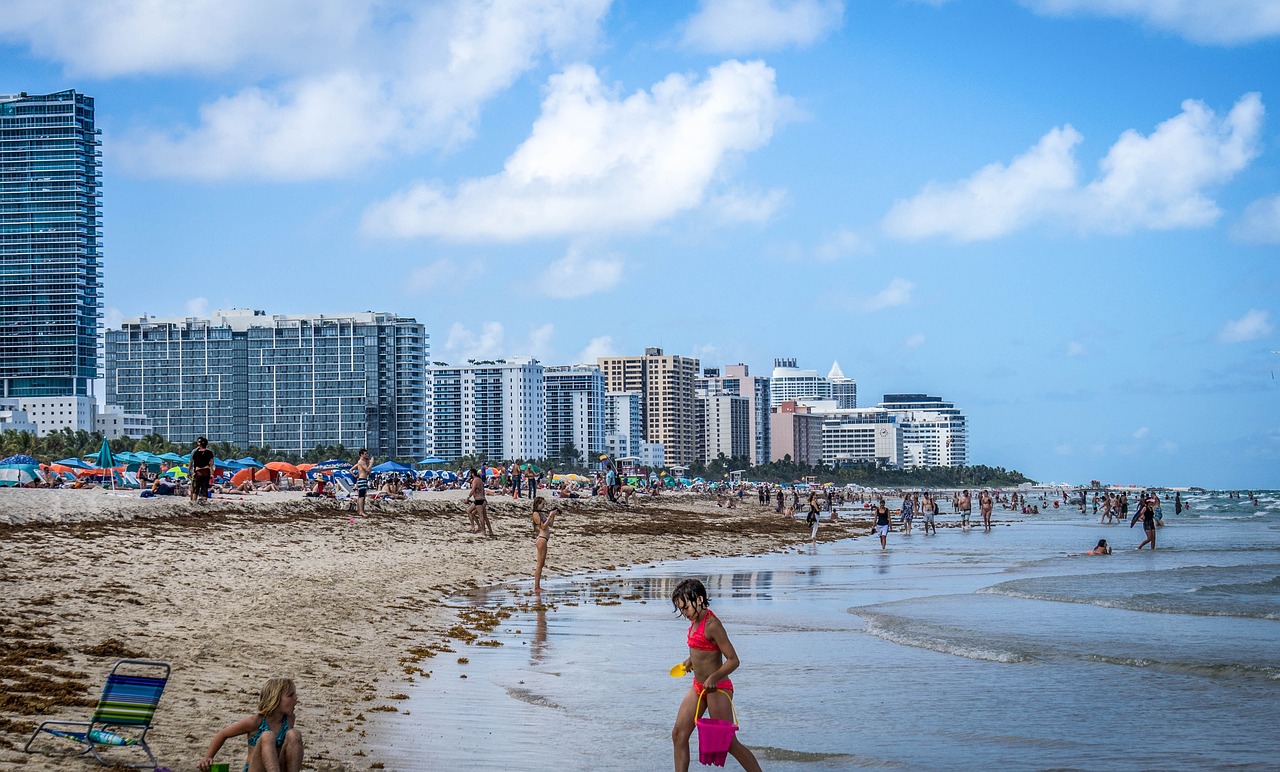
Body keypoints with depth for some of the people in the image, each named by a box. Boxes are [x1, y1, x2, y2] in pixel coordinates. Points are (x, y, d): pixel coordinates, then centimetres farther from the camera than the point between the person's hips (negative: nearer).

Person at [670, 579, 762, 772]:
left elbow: (733, 660, -24)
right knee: (679, 734, 6)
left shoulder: (712, 625, -22)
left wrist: (714, 677, -37)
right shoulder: (696, 620, 5)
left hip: (717, 689, -9)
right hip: (698, 687, 9)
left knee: (729, 743, -4)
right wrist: (691, 660, 30)